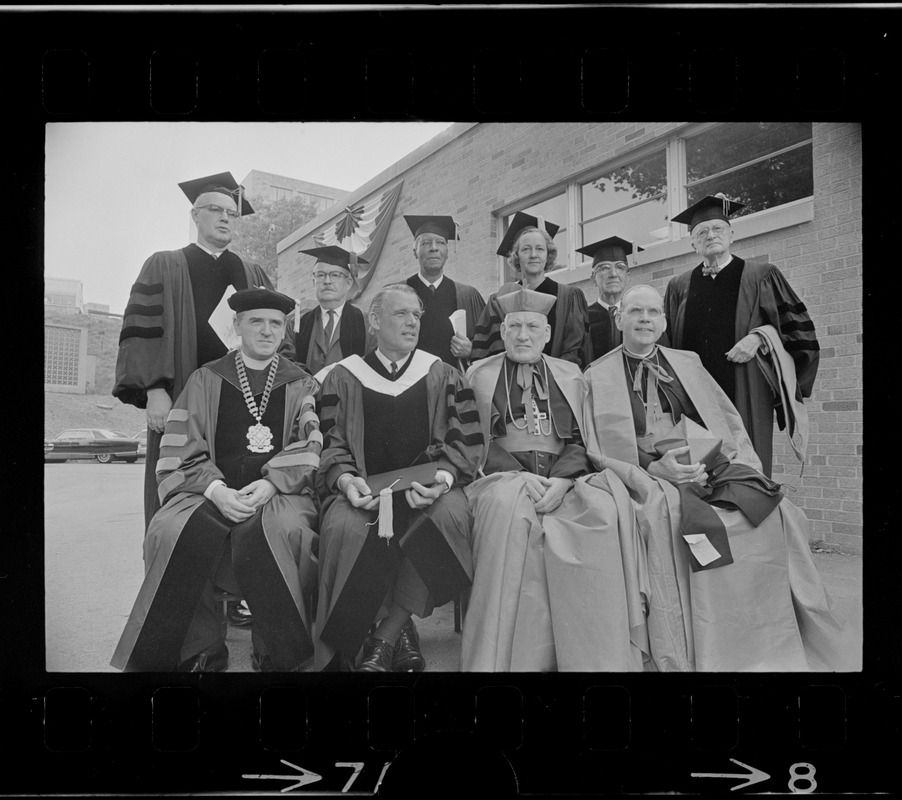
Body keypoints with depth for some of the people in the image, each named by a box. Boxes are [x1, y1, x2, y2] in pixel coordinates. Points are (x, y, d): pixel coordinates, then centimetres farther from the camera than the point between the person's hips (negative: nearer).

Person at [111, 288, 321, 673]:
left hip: (280, 491, -1)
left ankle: (282, 653, -17)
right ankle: (198, 649, -12)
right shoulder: (205, 380, 15)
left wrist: (271, 483, -15)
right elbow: (183, 452, 5)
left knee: (282, 529, -35)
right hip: (212, 489, 1)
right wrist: (215, 489, -13)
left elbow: (310, 447, 3)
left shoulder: (301, 385, 15)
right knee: (173, 531, -31)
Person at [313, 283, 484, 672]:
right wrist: (346, 480, -15)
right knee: (343, 526, -34)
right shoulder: (342, 378, 11)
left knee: (450, 514, -33)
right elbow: (329, 446, 6)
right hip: (364, 490, 0)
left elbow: (465, 443, 4)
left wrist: (441, 478, -15)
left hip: (426, 488, 1)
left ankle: (386, 637, -15)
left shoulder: (443, 376, 12)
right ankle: (399, 630, -9)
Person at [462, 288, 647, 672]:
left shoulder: (571, 375, 19)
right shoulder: (479, 375, 15)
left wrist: (562, 480, -12)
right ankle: (509, 657, -25)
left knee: (604, 506, -30)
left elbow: (582, 440, 9)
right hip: (503, 477, -1)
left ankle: (599, 655, -21)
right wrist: (520, 475, -12)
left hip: (564, 479, 2)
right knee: (510, 506, -36)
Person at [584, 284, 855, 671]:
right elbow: (595, 450, 0)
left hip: (713, 469, 4)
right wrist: (652, 468, -14)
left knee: (777, 512, -21)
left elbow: (731, 422, 19)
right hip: (649, 478, -3)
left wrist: (739, 463, -1)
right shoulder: (596, 378, 8)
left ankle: (781, 649, -7)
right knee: (670, 514, -34)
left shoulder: (687, 363, 21)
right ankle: (685, 657, -20)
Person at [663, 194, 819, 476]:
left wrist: (759, 337, -10)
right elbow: (668, 343, 17)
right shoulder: (679, 287, 14)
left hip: (745, 393, -1)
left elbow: (797, 326, 6)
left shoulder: (761, 276, 8)